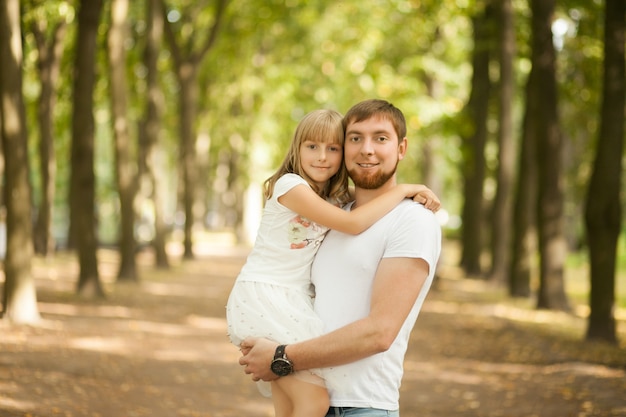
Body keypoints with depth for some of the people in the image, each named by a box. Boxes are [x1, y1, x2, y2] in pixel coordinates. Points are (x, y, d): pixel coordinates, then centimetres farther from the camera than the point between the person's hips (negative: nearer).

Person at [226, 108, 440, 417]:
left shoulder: (337, 198, 12)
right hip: (263, 297, -8)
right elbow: (353, 223, -23)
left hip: (294, 303, 8)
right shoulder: (290, 185, -12)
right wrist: (403, 190, -15)